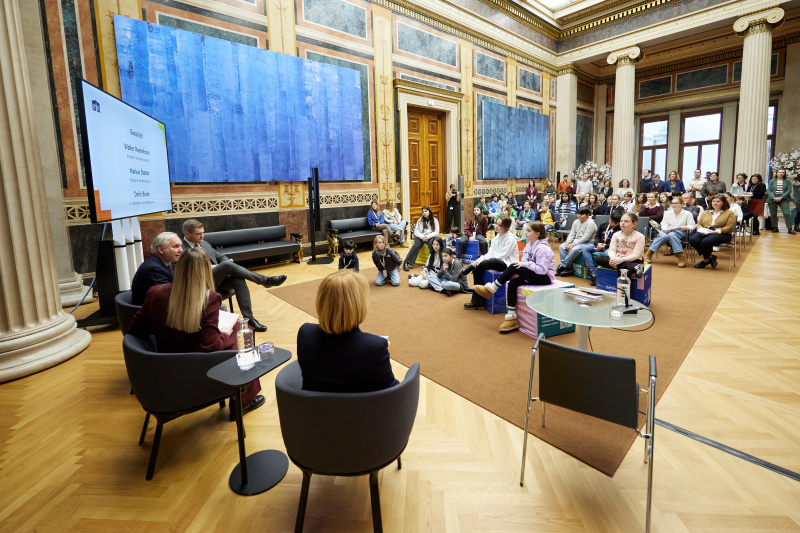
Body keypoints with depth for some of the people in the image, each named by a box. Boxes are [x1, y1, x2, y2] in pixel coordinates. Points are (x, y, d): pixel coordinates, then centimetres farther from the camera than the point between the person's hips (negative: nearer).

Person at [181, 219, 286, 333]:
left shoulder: (205, 244, 22)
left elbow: (220, 255, 25)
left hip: (218, 280, 6)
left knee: (239, 280, -27)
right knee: (227, 264, -30)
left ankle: (248, 318, -27)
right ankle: (266, 281, -22)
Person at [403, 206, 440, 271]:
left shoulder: (435, 220, 8)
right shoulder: (420, 220, 10)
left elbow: (436, 232, 0)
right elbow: (416, 231, 4)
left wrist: (428, 236, -17)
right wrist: (422, 236, -16)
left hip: (431, 237, 0)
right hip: (420, 236, 0)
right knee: (416, 246, -29)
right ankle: (406, 263, -37)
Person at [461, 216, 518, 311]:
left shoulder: (510, 238, -12)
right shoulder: (497, 236, 13)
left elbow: (501, 255, -17)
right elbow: (491, 253, 7)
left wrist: (484, 259, -20)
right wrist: (481, 258, -12)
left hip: (507, 264, -8)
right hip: (497, 262, 9)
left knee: (483, 264, -36)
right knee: (477, 271, -15)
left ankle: (469, 267, -4)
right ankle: (479, 302, -12)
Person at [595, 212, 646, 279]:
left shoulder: (639, 236, -2)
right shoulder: (616, 235, 11)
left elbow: (636, 255, -13)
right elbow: (611, 250, -1)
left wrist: (622, 259, -31)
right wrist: (613, 258, -27)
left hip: (632, 261, -7)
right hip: (617, 260, 7)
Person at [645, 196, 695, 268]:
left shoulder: (687, 214, 9)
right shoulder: (668, 213, 19)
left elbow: (692, 226, 3)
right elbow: (664, 224, 12)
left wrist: (685, 227, -20)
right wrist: (665, 228, -12)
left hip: (680, 232, -2)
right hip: (667, 231, 3)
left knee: (671, 235, -40)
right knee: (663, 236, -37)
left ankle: (681, 257, -37)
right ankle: (649, 254, -35)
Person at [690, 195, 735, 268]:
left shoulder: (729, 213, 11)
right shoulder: (706, 213, 26)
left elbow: (729, 227, -2)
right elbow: (699, 224, 18)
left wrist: (717, 231, -18)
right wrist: (701, 229, -6)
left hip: (721, 234, -4)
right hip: (704, 233, 4)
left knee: (706, 241, -38)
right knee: (692, 239, -31)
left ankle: (706, 260, -11)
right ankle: (710, 257, -13)